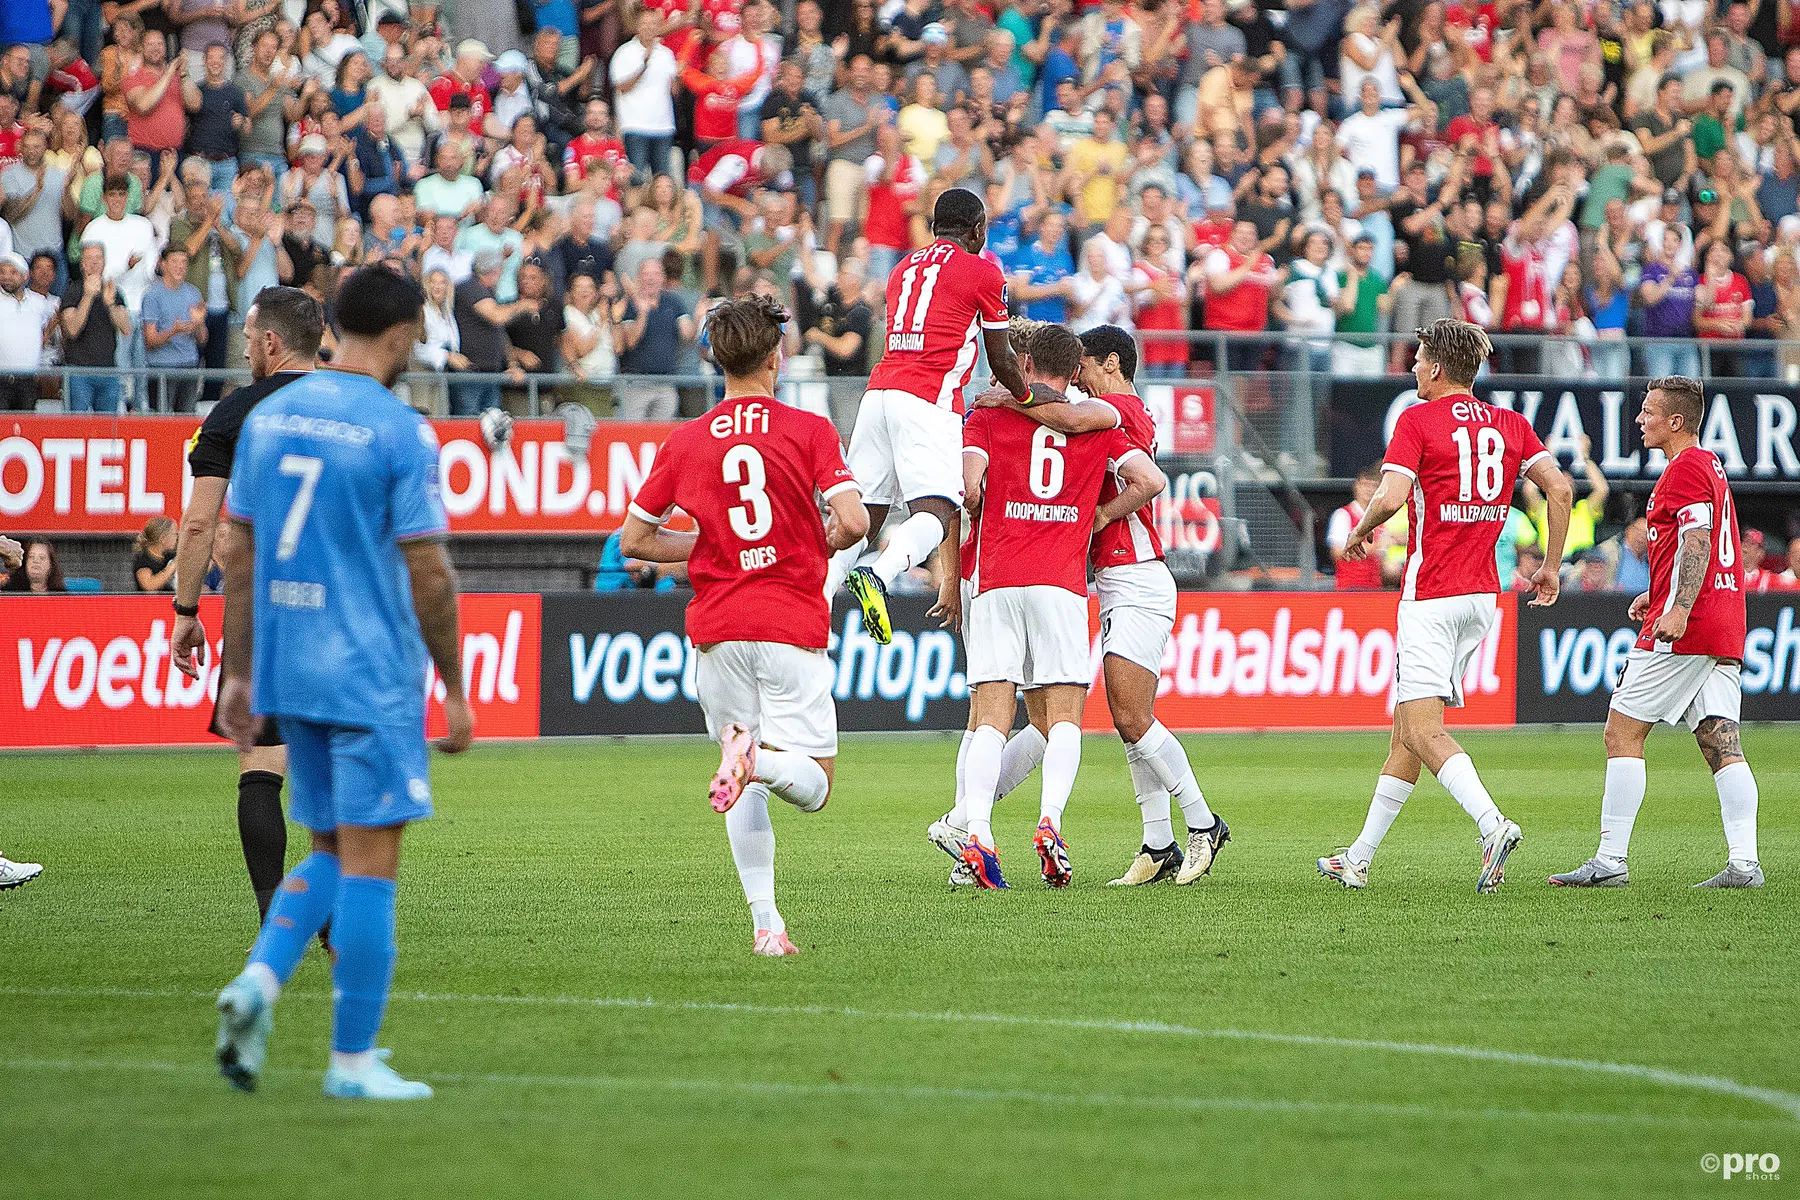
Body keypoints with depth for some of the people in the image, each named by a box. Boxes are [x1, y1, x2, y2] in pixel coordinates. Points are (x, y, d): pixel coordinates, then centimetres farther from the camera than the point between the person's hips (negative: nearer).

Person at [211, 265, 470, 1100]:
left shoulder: (268, 418, 8)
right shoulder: (399, 432, -11)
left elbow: (240, 554, 11)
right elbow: (428, 574, -11)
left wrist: (239, 673, 17)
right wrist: (455, 691, -3)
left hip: (287, 675, 6)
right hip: (372, 678, -6)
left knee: (331, 853, 17)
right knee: (370, 861, 0)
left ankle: (259, 978, -6)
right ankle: (352, 1061, 2)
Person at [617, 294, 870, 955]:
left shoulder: (684, 442, 6)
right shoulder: (809, 430, -2)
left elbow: (634, 538, 10)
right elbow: (853, 522, -11)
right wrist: (818, 546, 10)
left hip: (717, 628, 3)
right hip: (793, 625, -3)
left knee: (747, 789, 13)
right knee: (813, 786, 2)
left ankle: (765, 920, 0)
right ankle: (763, 758, -32)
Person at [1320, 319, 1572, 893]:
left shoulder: (1418, 419, -7)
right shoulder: (1510, 424, 10)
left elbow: (1391, 497, -18)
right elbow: (1559, 489, 2)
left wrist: (1358, 532, 2)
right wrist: (1551, 567, 10)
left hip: (1431, 596, -7)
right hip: (1482, 594, 7)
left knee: (1421, 728, -12)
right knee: (1408, 724, 13)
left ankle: (1493, 825, -33)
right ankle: (1360, 858, 18)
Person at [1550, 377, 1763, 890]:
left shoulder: (1685, 469, -9)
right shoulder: (1712, 467, 21)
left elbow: (1697, 540, -21)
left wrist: (1679, 609, -29)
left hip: (1680, 632, -9)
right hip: (1725, 627, 9)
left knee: (1622, 732, -3)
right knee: (1722, 743, 3)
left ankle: (1610, 861, -5)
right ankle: (1744, 862, -8)